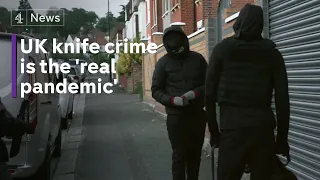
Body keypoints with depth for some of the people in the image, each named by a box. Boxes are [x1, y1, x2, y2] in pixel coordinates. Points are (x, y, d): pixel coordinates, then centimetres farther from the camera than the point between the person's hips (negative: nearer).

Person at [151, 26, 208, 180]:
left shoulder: (197, 58, 3)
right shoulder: (163, 62, -1)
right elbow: (156, 90, 1)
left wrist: (196, 93, -15)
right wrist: (172, 100, -18)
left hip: (198, 114, 2)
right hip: (176, 116, -2)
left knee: (195, 153, 11)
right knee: (179, 154, 0)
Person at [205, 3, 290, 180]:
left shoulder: (222, 49, 5)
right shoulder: (271, 52, 7)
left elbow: (209, 92, 1)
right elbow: (282, 97, 4)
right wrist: (282, 136, 9)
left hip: (232, 123, -2)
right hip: (263, 124, 2)